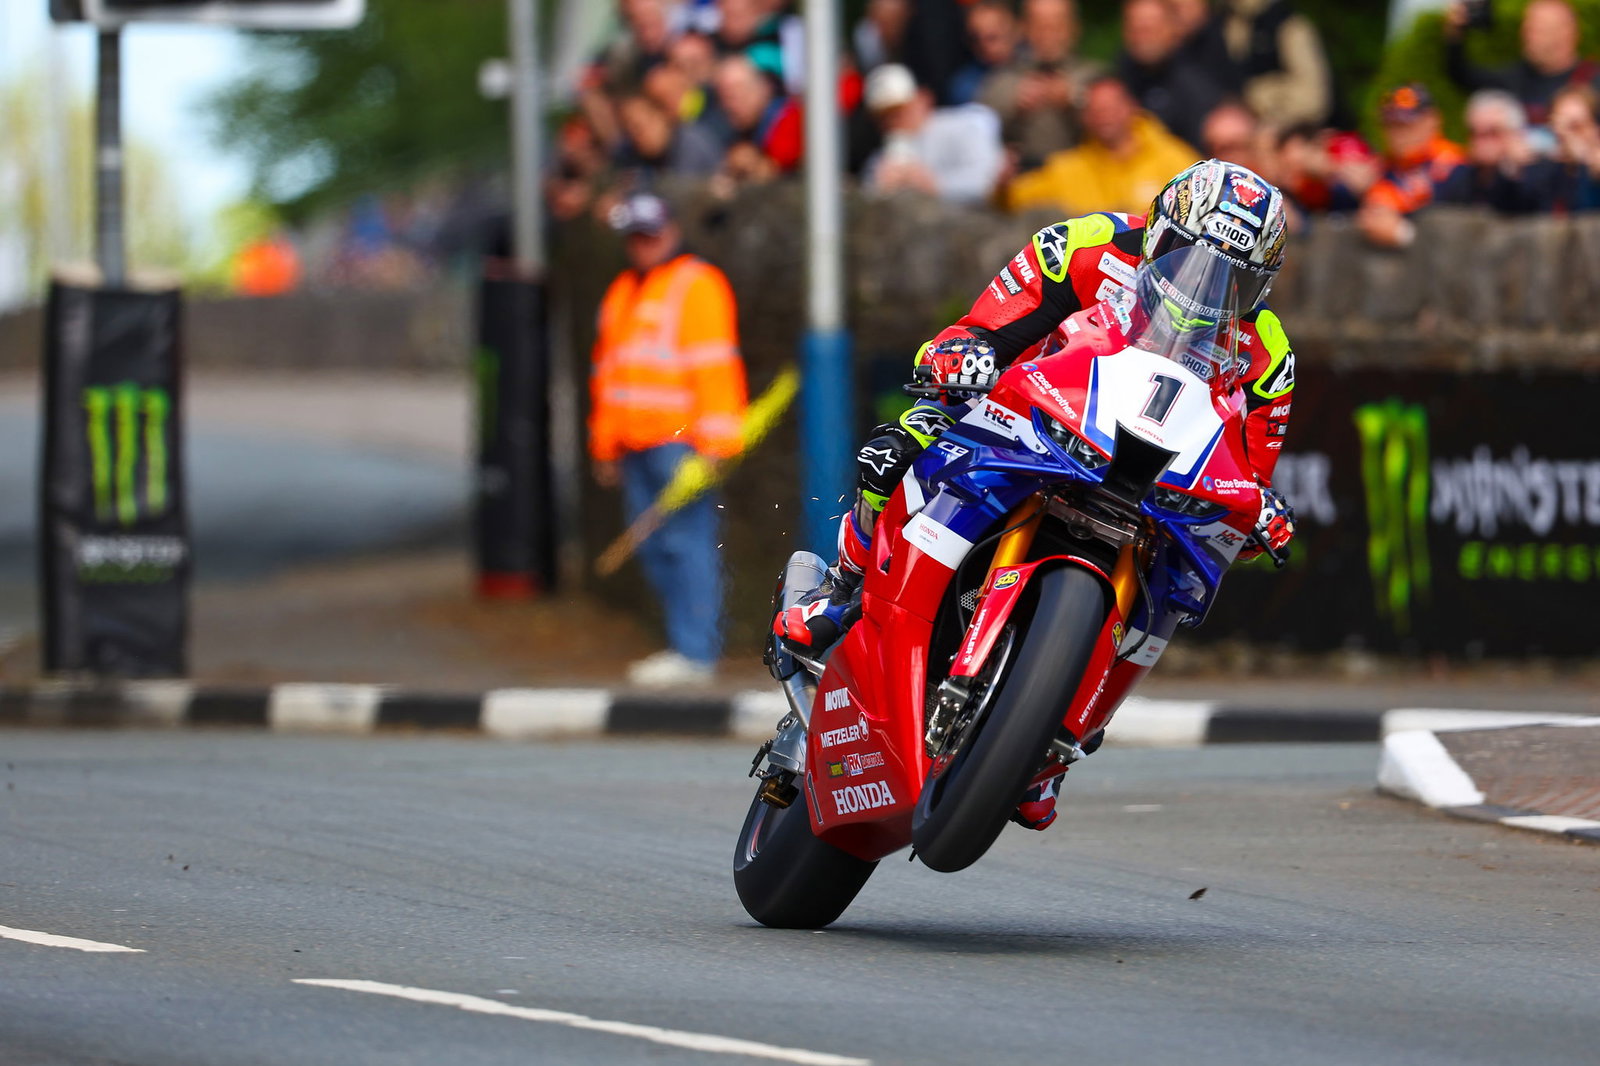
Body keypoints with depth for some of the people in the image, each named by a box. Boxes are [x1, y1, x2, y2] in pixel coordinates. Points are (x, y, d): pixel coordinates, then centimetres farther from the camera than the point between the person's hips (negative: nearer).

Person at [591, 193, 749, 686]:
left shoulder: (696, 286, -4)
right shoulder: (620, 293, 21)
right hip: (635, 443, 8)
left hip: (679, 439, -8)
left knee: (685, 542, -10)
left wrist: (713, 444, -16)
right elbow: (606, 370, 26)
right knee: (654, 548, 7)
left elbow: (714, 366, -11)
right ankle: (686, 646, 12)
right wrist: (605, 446, 22)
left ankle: (694, 654, -11)